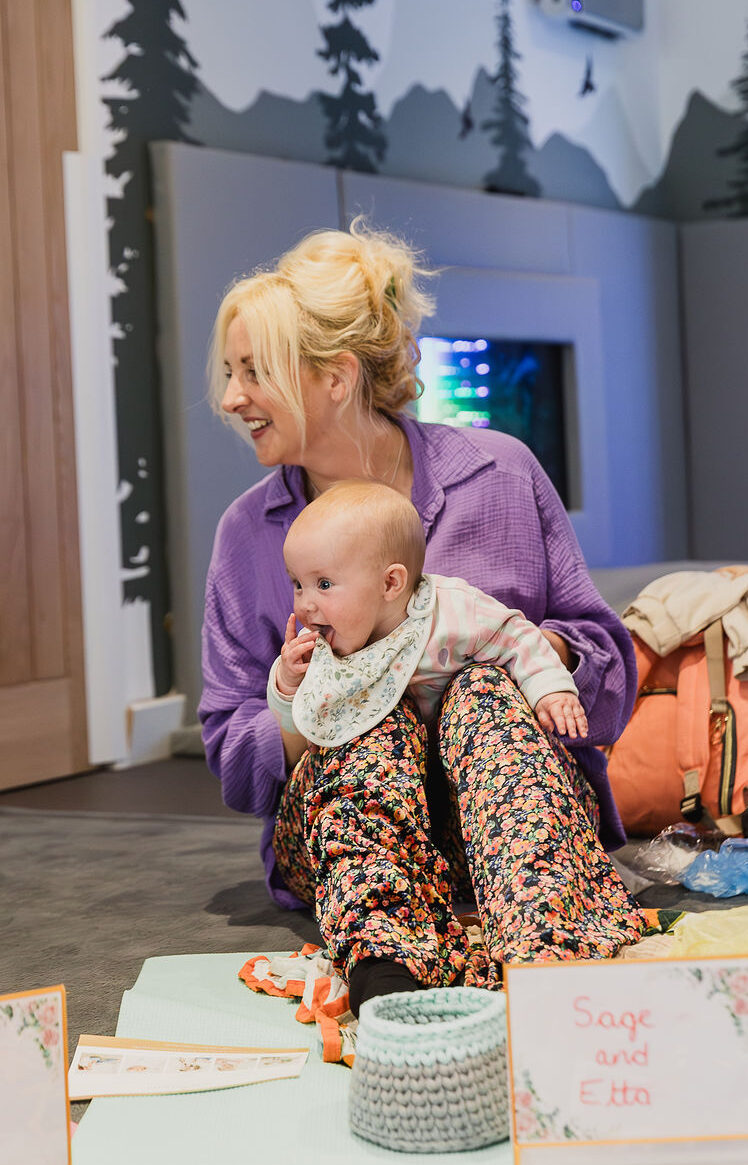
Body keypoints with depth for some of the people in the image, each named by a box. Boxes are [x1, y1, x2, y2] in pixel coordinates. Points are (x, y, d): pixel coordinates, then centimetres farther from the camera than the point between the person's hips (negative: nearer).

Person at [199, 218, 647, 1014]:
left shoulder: (498, 473, 4)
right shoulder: (248, 532, 8)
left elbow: (607, 659, 7)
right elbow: (230, 755, 9)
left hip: (513, 799, -1)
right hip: (335, 823, 1)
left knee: (485, 689, -31)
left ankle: (548, 968, -56)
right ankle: (384, 973, -55)